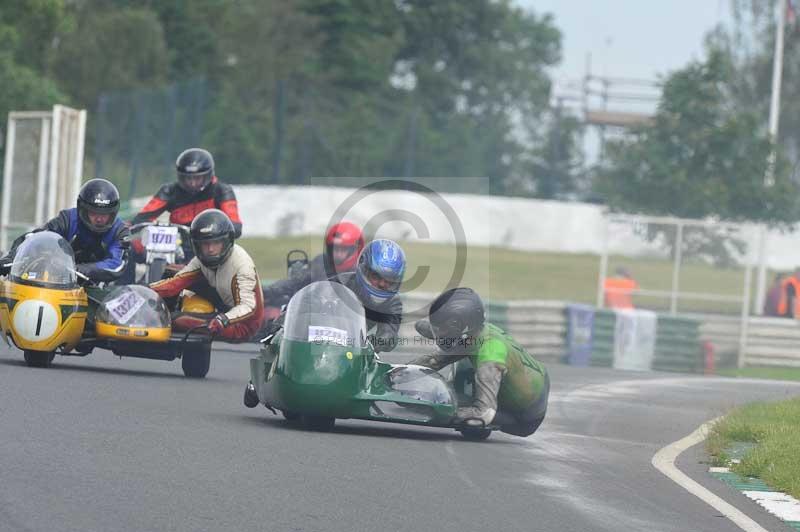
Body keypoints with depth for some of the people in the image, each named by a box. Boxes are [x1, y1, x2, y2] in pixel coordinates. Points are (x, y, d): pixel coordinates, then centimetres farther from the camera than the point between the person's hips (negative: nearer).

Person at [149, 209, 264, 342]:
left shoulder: (242, 264, -26)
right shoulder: (202, 260, -4)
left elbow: (248, 306, -34)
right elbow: (178, 281, -9)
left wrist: (223, 320, -52)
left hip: (244, 326, -8)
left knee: (180, 320, -21)